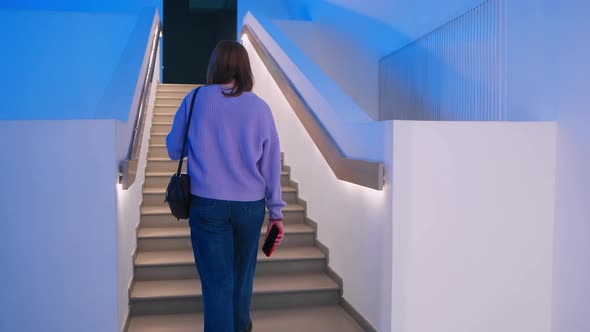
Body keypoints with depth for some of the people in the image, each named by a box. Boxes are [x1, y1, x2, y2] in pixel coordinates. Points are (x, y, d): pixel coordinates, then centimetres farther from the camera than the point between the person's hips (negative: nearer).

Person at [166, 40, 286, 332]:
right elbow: (271, 166, 0)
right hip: (251, 205, 2)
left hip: (207, 204, -2)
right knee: (242, 272, 22)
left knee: (216, 280, 6)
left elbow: (173, 149, 5)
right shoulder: (260, 107, -2)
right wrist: (276, 212, 8)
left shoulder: (195, 99, -4)